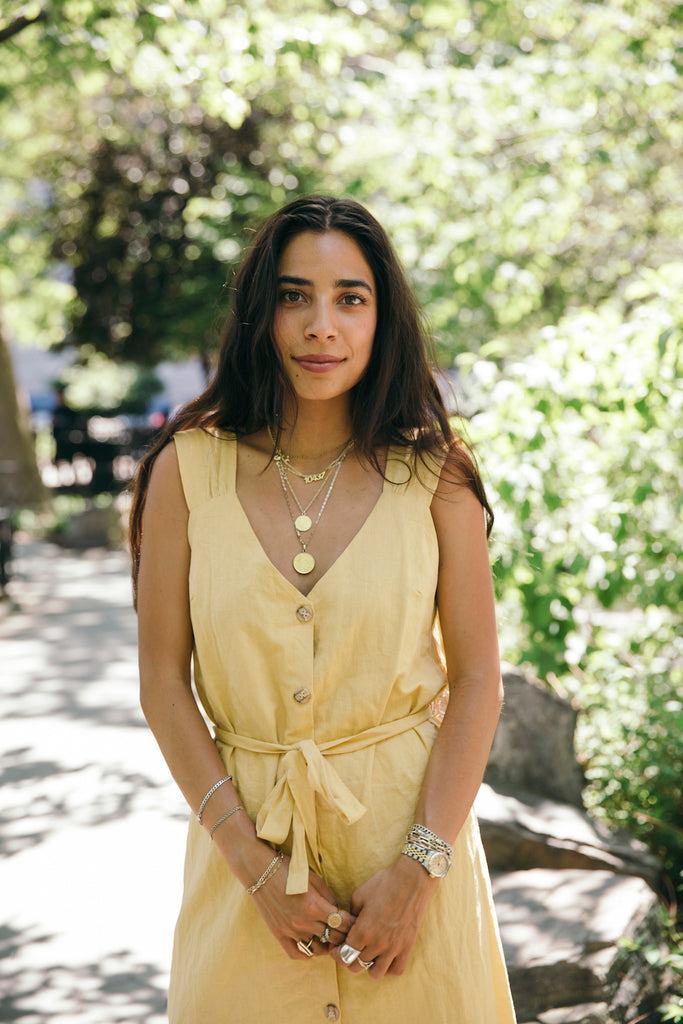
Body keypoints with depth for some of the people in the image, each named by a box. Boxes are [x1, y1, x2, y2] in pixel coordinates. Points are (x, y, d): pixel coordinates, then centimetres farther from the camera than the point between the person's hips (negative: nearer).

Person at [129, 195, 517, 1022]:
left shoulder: (435, 476, -5)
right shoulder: (188, 470, -5)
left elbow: (477, 680, -4)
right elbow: (163, 682, -4)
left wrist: (420, 868, -12)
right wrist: (257, 867, -10)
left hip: (407, 821, 0)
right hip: (243, 831, 0)